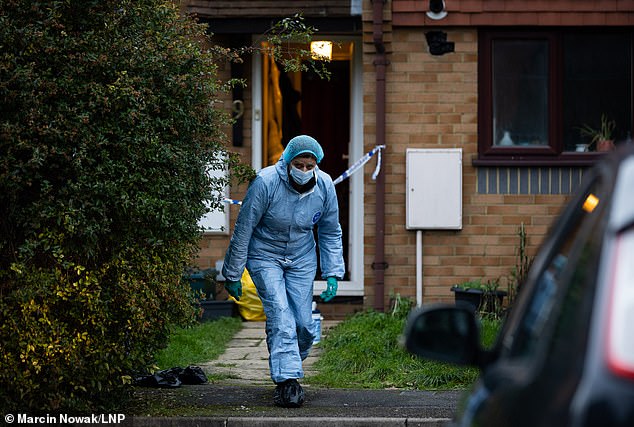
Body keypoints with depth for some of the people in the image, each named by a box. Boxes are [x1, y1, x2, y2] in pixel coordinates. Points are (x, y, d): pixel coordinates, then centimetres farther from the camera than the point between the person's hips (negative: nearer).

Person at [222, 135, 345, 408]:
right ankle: (287, 381, -24)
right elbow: (243, 229, -16)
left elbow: (331, 233, 2)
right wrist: (232, 275, -10)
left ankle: (286, 371, 24)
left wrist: (333, 274, -4)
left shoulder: (325, 186, -13)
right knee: (279, 314, -21)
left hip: (302, 259, 4)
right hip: (264, 255, -4)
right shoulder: (265, 183, -25)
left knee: (303, 324, -1)